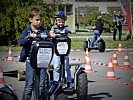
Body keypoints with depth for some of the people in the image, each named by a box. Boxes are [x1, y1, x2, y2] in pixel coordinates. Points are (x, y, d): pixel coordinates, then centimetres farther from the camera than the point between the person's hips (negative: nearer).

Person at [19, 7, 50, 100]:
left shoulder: (44, 31, 7)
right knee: (29, 84, -5)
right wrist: (29, 37, -32)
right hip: (30, 60, -2)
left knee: (42, 84, 4)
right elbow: (21, 42, -14)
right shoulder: (27, 31, 1)